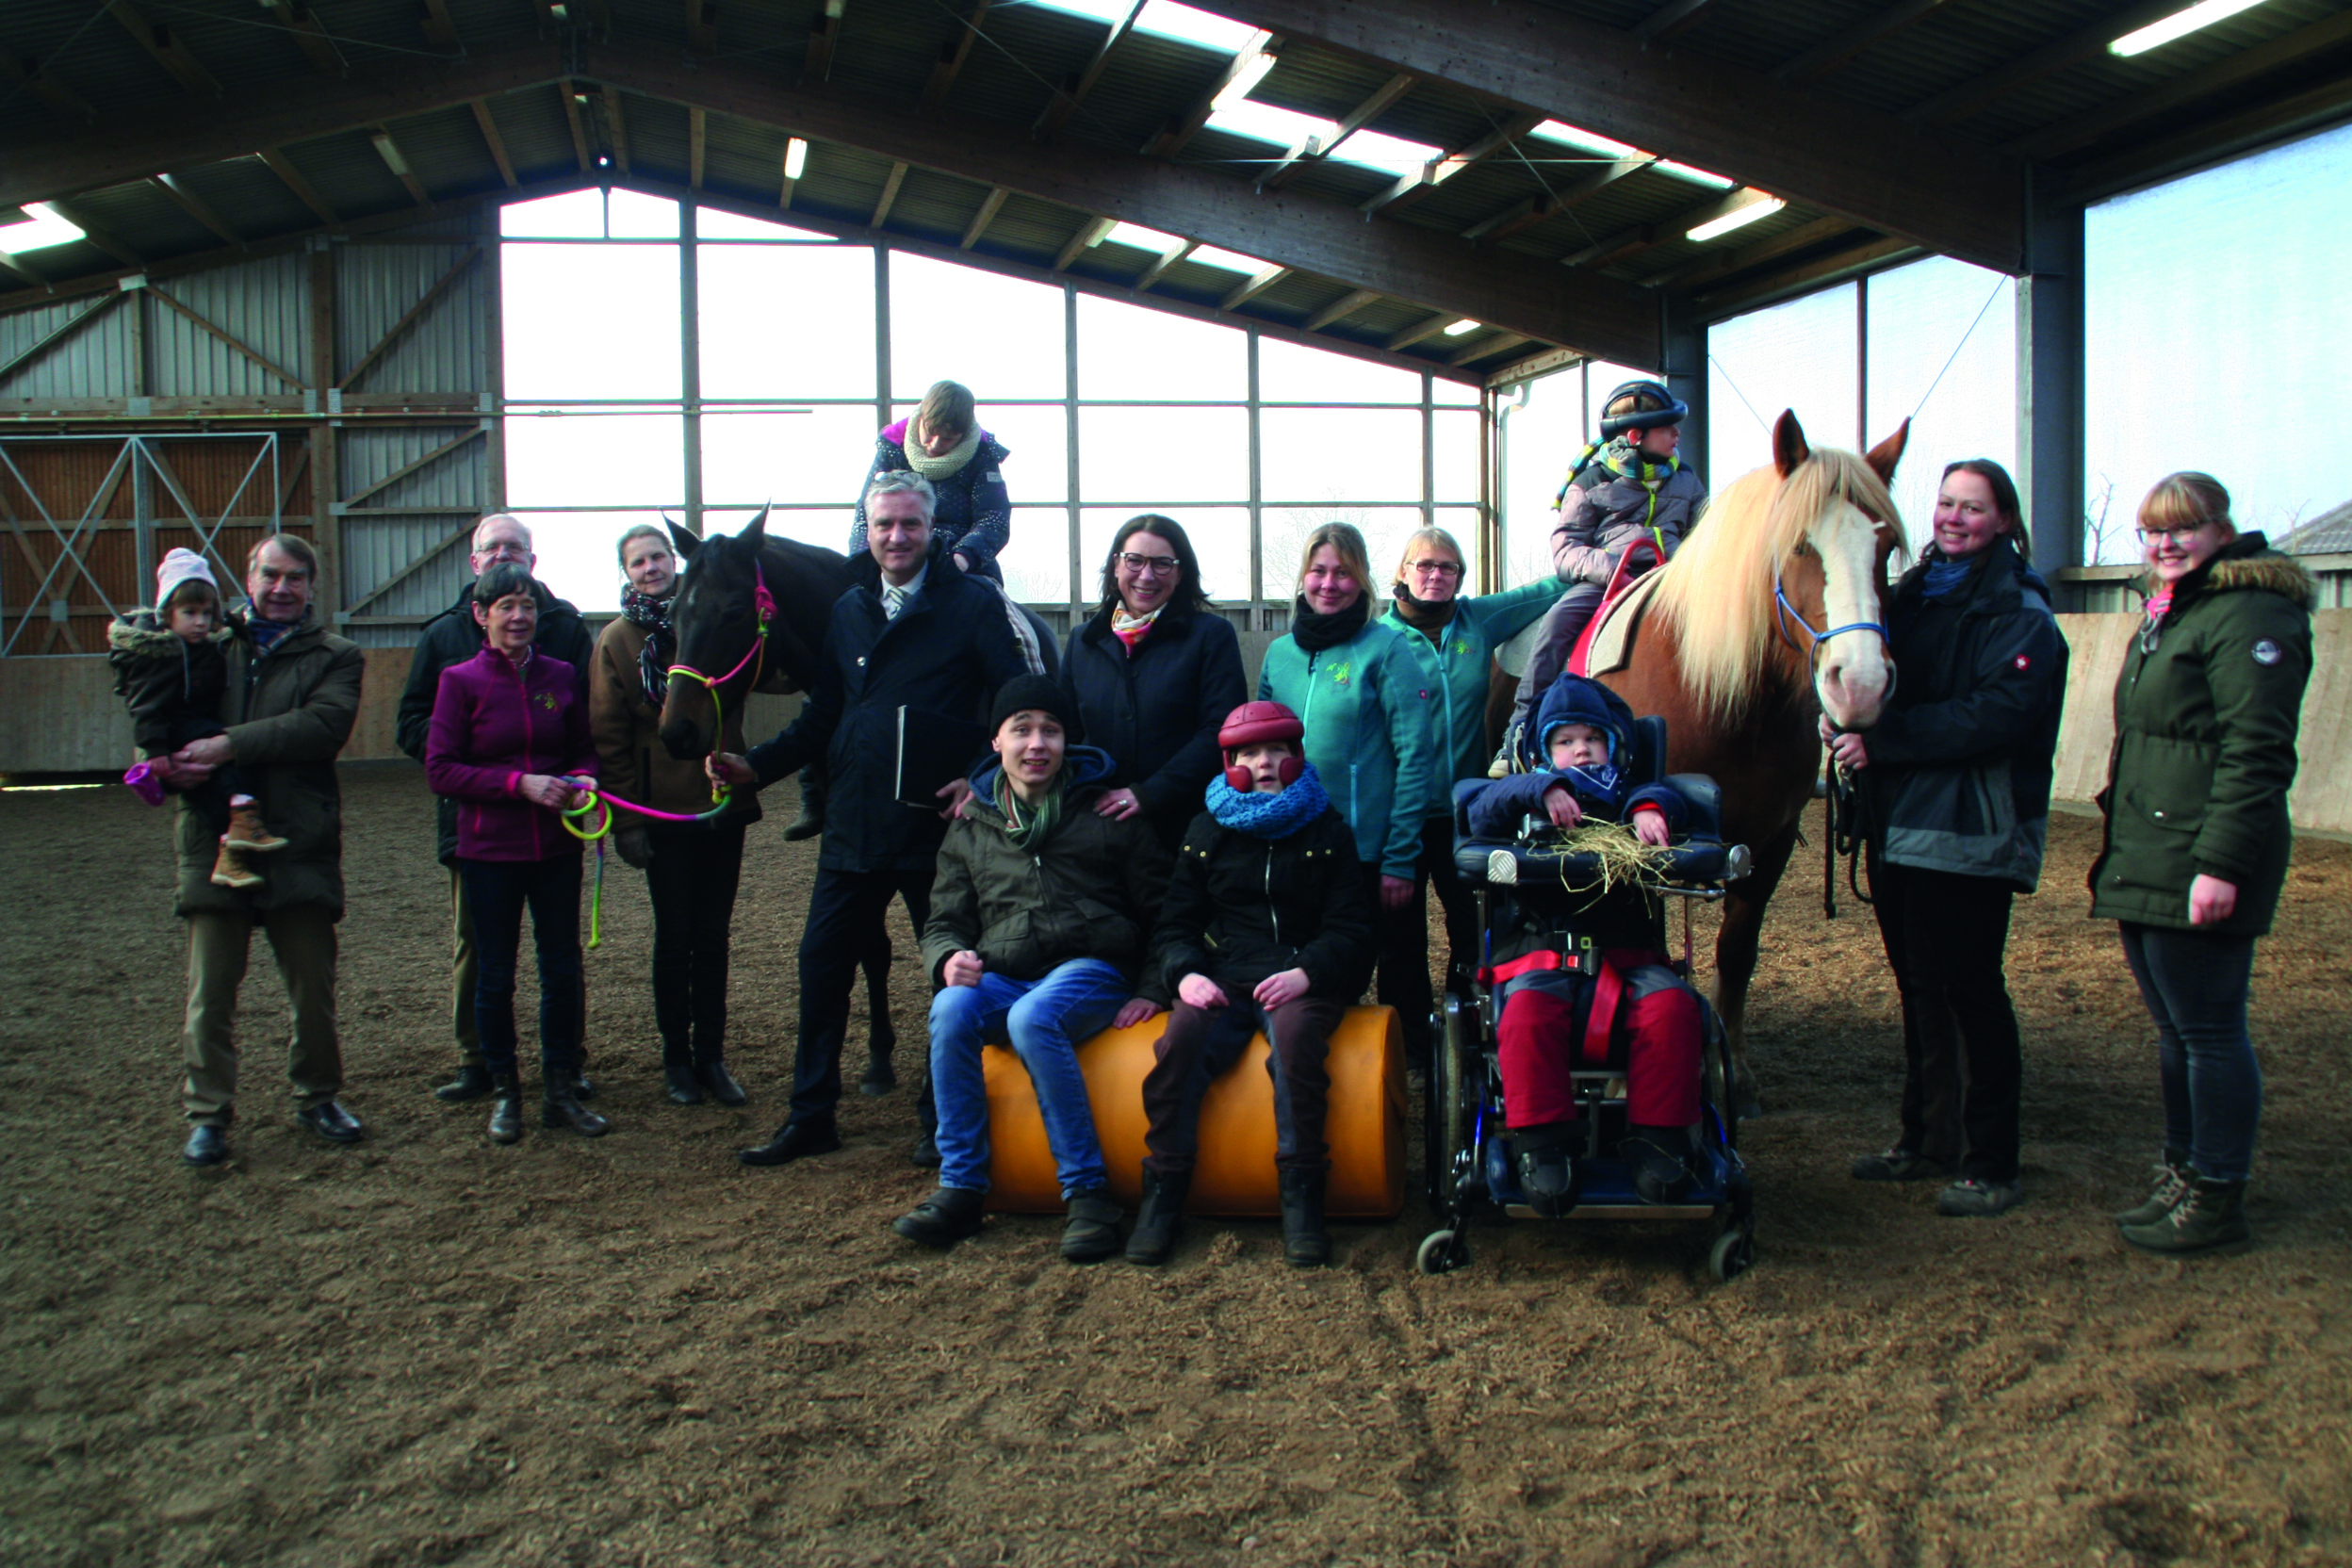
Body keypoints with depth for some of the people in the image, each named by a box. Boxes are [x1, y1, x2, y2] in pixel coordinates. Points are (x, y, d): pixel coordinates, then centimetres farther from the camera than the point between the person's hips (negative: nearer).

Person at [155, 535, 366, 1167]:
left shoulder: (335, 656, 7)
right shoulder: (210, 646, 13)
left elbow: (325, 723, -13)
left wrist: (228, 745, -20)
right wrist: (168, 763, -12)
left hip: (300, 844, -1)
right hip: (214, 840, 1)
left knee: (313, 988, 7)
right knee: (210, 991, 3)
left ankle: (318, 1097, 25)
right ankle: (208, 1114, 14)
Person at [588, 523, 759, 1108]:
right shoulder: (616, 640, 0)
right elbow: (608, 736, -2)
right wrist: (626, 820, -8)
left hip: (724, 802, 2)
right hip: (664, 811, -2)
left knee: (713, 935, 9)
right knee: (675, 935, 5)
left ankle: (711, 1057, 18)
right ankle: (676, 1059, 18)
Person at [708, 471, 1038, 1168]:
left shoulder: (973, 604, -5)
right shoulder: (848, 612, 11)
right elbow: (822, 717, 13)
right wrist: (756, 765, 1)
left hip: (937, 824, -5)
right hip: (855, 823, 5)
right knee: (821, 962, 9)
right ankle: (811, 1115, 22)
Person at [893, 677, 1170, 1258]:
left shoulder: (1105, 812, 10)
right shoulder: (971, 827, 19)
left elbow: (1162, 909, 9)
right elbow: (944, 921, 19)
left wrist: (1153, 990, -5)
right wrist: (949, 959, -5)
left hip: (1090, 970, -3)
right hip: (1001, 977, 3)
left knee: (1033, 1018, -36)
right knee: (952, 1009, -31)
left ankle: (1087, 1192, -28)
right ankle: (960, 1188, -23)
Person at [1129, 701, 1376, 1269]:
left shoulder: (1326, 830, 12)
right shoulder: (1208, 830, 16)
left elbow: (1349, 928, 6)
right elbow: (1175, 923, 16)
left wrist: (1307, 972, -14)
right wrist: (1185, 973, -7)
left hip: (1302, 980, -1)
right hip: (1222, 979, 2)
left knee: (1296, 1035, -36)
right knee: (1180, 1042, -30)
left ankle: (1301, 1194, -26)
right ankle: (1163, 1190, -18)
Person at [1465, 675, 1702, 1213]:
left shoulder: (1627, 801, 26)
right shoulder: (1531, 804, 21)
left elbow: (1668, 798, 6)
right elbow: (1484, 811, 3)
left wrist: (1648, 808, -18)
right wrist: (1543, 790, -13)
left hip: (1628, 951, 2)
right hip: (1541, 950, -2)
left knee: (1672, 1007, -28)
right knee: (1528, 1014, -33)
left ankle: (1657, 1137, -17)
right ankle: (1543, 1144, -24)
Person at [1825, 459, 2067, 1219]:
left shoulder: (2020, 614, -8)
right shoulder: (1910, 594, 15)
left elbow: (1997, 715, -22)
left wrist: (1881, 739, -24)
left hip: (1971, 832, -7)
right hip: (1897, 823, 7)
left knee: (1969, 991, -2)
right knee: (1919, 986, 15)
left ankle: (1990, 1165, 8)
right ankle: (1928, 1138, 28)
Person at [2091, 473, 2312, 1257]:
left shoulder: (2249, 617, -13)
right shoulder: (2167, 616, 19)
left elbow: (2256, 753, -20)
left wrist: (2221, 863, -24)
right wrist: (2120, 843, 25)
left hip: (2199, 868, -10)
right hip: (2145, 862, 10)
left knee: (2209, 1031, -2)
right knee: (2174, 1031, 18)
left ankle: (2218, 1199, 9)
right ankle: (2182, 1176, 29)